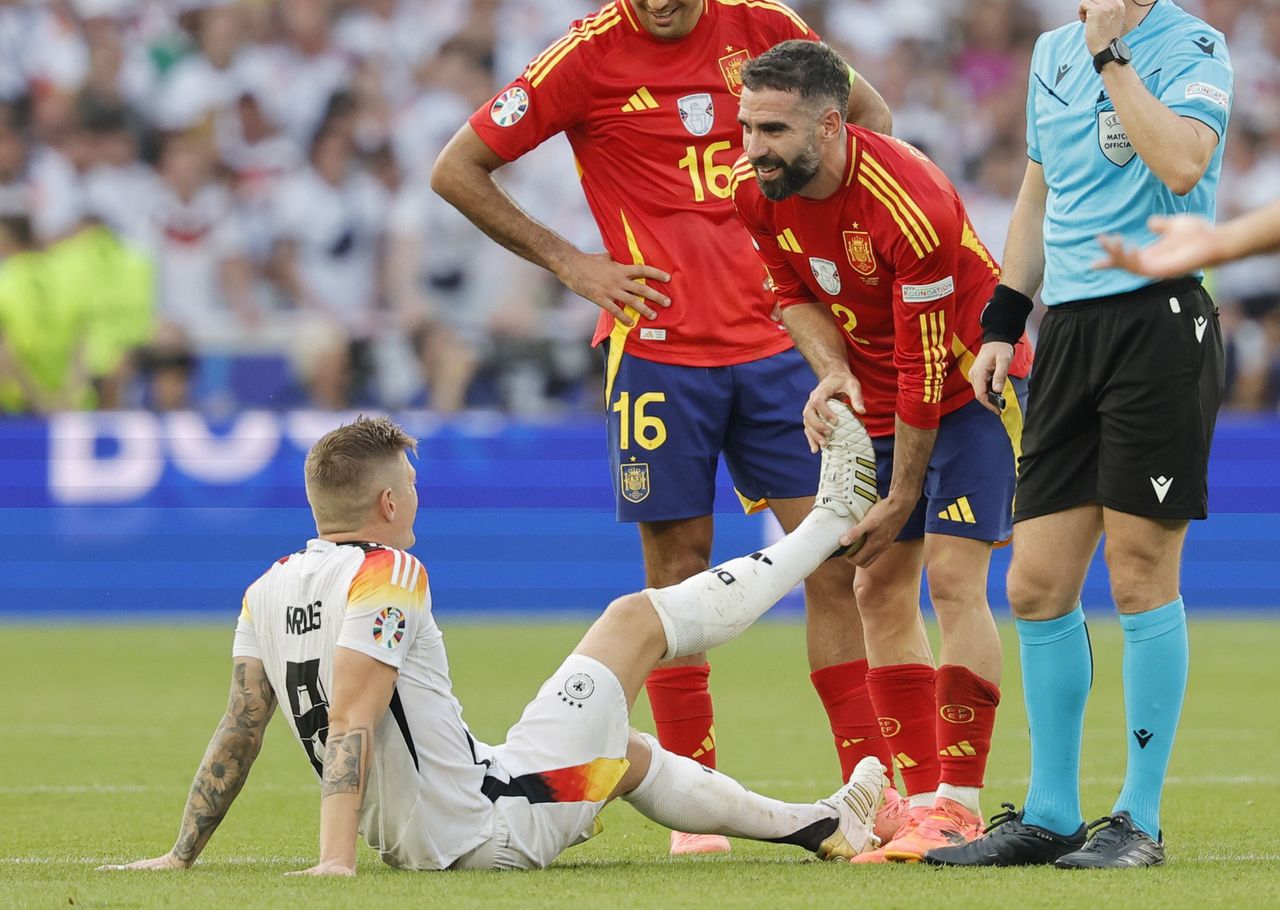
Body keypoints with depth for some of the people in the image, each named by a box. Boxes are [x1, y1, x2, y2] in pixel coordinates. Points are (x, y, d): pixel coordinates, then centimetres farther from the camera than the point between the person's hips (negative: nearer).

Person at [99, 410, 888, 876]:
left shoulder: (268, 592, 4)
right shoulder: (387, 575, -19)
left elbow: (238, 732, 4)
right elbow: (351, 719, -27)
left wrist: (183, 855, 9)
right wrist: (337, 859, -33)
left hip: (412, 845, 8)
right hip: (488, 833, -8)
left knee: (634, 754, 29)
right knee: (639, 619, 5)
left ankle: (818, 825, 41)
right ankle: (831, 521, 22)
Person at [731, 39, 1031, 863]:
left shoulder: (910, 208, -34)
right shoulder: (757, 189, -12)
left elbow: (925, 372, -27)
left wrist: (899, 501, -20)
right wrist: (831, 371, -15)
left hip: (970, 385, -7)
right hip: (875, 394, 8)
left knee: (953, 577, -17)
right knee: (879, 588, 5)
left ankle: (959, 807, -16)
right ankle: (923, 798, 9)